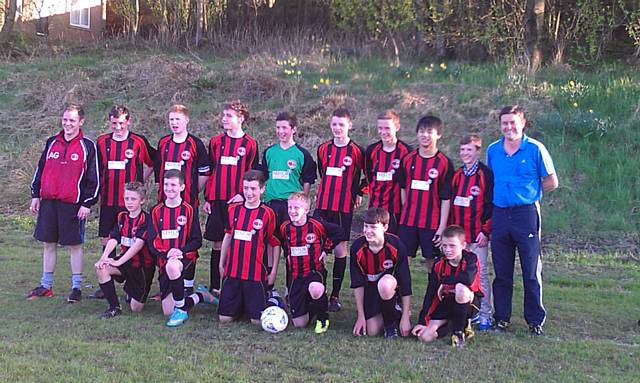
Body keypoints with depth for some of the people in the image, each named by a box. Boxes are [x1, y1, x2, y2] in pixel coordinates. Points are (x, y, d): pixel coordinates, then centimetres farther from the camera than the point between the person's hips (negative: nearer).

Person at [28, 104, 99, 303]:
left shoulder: (87, 146, -2)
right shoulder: (52, 143, 12)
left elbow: (94, 178, -4)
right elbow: (40, 169, 18)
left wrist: (87, 204, -8)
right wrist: (35, 195, 14)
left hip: (73, 204, -5)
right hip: (48, 202, 5)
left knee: (75, 245, 1)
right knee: (48, 243, 11)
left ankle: (76, 288, 9)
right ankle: (46, 286, 21)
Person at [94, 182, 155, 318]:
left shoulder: (146, 219, -15)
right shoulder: (121, 217, 6)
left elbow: (139, 243, -24)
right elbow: (113, 239, -4)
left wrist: (119, 262, -29)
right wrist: (104, 257, -22)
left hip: (143, 265, -5)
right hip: (126, 261, 5)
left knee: (136, 309, -2)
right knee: (101, 268, -25)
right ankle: (114, 307, -12)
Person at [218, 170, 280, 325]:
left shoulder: (267, 214, -6)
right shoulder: (234, 210, 6)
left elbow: (276, 244, -1)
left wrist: (274, 271, -3)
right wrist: (221, 264, 18)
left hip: (256, 274, -3)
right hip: (232, 271, 3)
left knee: (257, 320, -6)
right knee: (224, 317, 1)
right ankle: (241, 306, 32)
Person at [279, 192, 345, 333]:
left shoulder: (316, 225, -12)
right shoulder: (285, 228, -2)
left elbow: (339, 233, 2)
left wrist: (326, 249, 1)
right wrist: (287, 255, 8)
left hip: (315, 270, -3)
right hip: (295, 276, 3)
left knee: (315, 290, -42)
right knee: (299, 324, -1)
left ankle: (322, 316, -10)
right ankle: (309, 305, 34)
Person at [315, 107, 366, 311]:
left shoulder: (356, 151, -3)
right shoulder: (323, 149, 7)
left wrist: (359, 193, 5)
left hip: (344, 207, -3)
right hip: (322, 205, 3)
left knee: (340, 249, 2)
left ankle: (335, 295, 9)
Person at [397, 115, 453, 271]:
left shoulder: (444, 163, -5)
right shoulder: (408, 159, 5)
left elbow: (446, 199, -5)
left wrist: (442, 227, -8)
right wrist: (406, 212, 13)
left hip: (432, 223, -3)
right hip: (407, 221, 3)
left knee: (432, 261, 4)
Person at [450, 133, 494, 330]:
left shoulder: (486, 174, -6)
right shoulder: (457, 175, 13)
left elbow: (490, 205, -9)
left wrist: (485, 230, -12)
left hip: (478, 234, -6)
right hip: (458, 233, 6)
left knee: (480, 274, -3)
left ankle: (485, 315, 3)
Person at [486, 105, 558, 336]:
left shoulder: (535, 149, -4)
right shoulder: (493, 150, 8)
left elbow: (551, 182, 1)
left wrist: (528, 193, 3)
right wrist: (503, 195, 8)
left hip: (526, 213, -4)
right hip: (499, 215, 4)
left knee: (532, 273, 0)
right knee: (501, 272, 10)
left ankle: (535, 321, 9)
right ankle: (502, 319, 20)